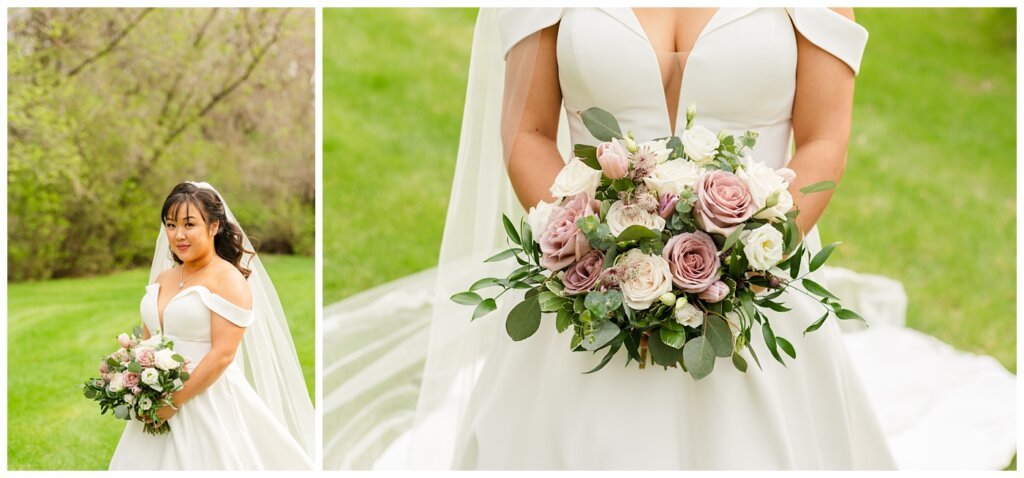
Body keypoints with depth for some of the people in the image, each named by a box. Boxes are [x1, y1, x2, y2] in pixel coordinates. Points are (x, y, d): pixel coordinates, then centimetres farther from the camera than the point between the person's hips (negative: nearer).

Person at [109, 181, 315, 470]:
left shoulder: (228, 280, -10)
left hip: (209, 404, -6)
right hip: (157, 408, 7)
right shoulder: (162, 278, 11)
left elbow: (222, 355, -18)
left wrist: (174, 403, -17)